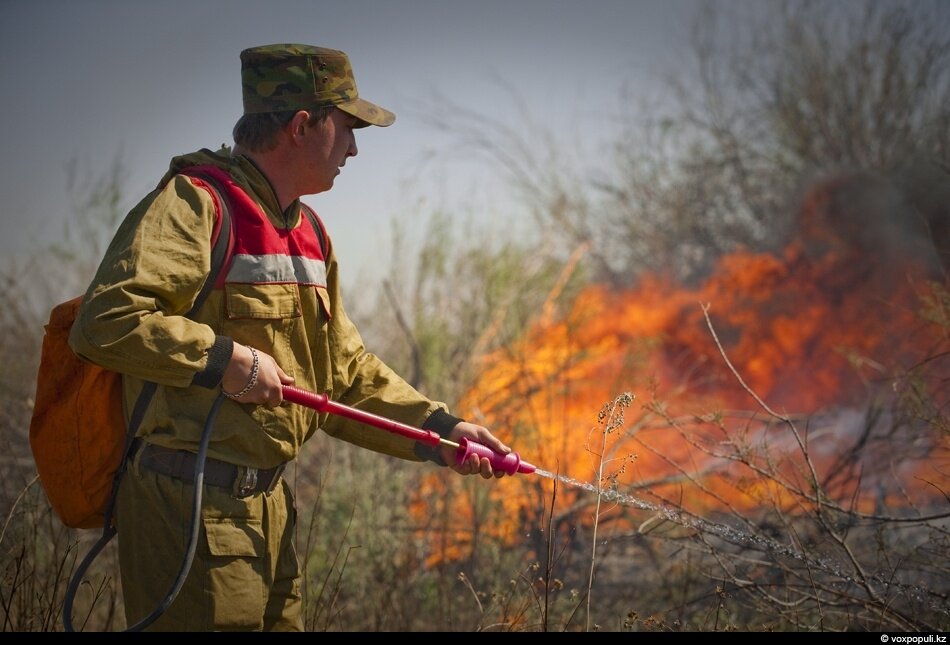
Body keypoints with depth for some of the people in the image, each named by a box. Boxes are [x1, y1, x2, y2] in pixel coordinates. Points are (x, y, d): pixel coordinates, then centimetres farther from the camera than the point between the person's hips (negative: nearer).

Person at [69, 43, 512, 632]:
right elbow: (103, 321, -23)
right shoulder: (194, 202, -12)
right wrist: (226, 358, -21)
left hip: (267, 506, 9)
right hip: (188, 507, -9)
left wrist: (437, 430, 6)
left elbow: (347, 377, 18)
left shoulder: (309, 235, 18)